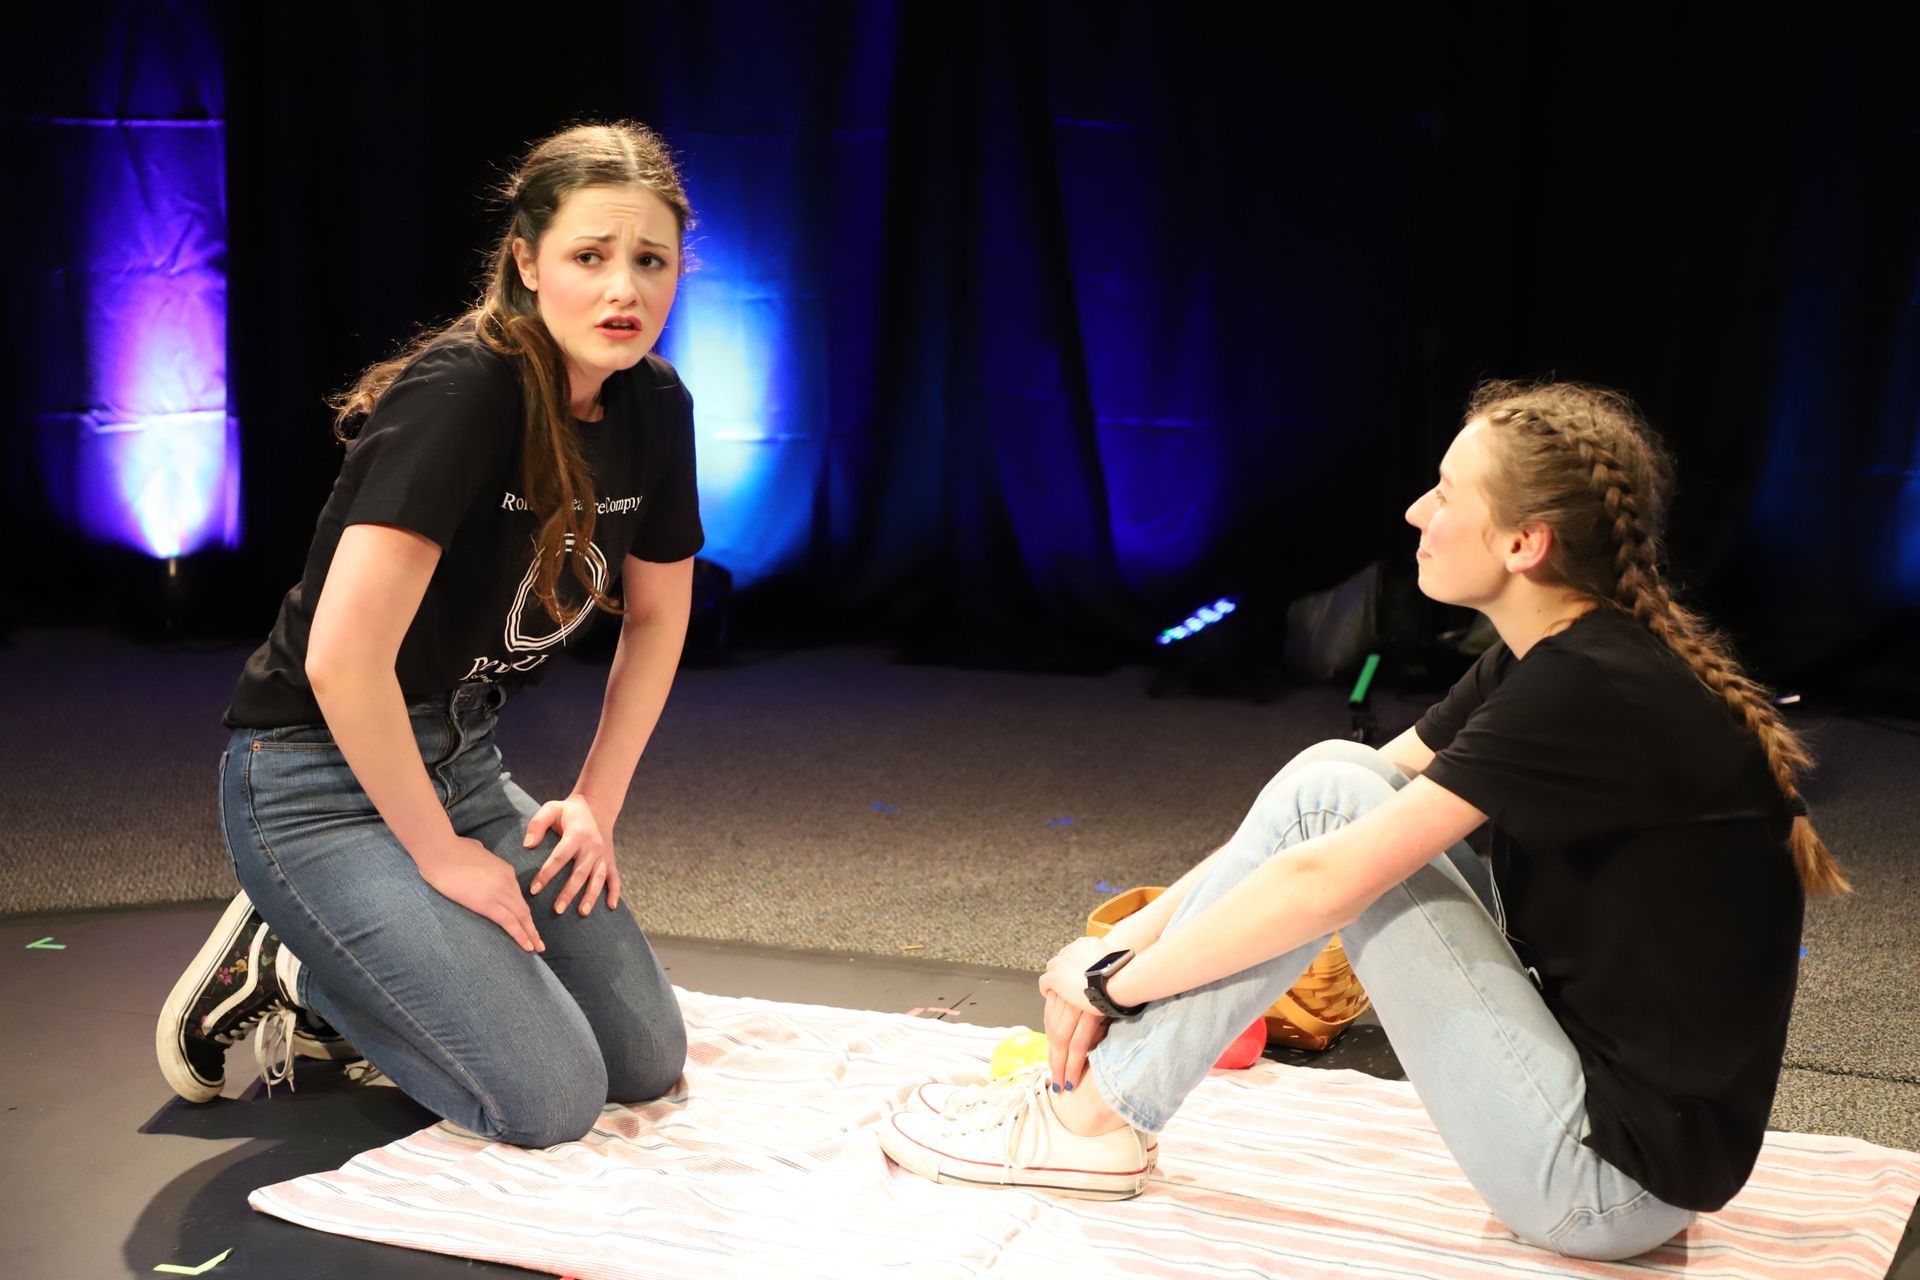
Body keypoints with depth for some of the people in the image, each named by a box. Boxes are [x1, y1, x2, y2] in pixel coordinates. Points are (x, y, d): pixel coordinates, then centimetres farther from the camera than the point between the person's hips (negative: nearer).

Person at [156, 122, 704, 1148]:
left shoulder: (653, 408, -1)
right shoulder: (463, 392, -25)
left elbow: (657, 615, 13)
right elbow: (342, 658, -30)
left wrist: (596, 802, 6)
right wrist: (441, 853, -19)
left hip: (458, 759, 8)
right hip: (319, 776, -8)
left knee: (647, 1062, 4)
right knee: (551, 1099, -17)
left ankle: (323, 998, 19)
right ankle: (280, 967, 5)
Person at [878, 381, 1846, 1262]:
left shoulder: (1593, 691, -23)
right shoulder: (1553, 659, 5)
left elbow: (1323, 884, -23)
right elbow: (1360, 817, 8)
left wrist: (1117, 979, -10)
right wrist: (1137, 936, 2)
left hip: (1613, 1177, -9)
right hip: (1595, 1054, 9)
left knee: (1327, 795, -13)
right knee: (1339, 780, 3)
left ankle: (1094, 1118, -2)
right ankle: (1100, 1082, 5)